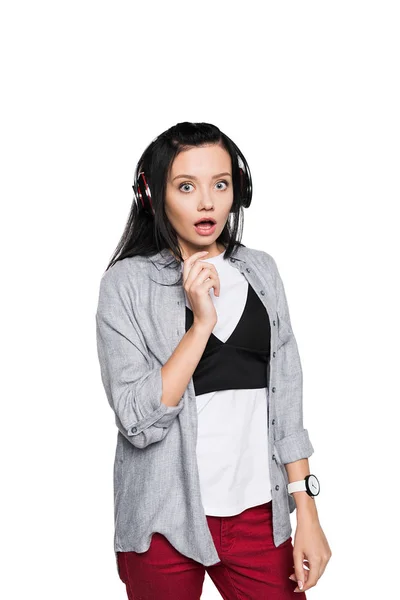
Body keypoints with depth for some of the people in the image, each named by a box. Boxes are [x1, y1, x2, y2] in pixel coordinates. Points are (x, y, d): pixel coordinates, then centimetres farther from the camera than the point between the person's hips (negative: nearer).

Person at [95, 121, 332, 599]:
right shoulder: (127, 282, -8)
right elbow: (138, 421, -15)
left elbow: (286, 398, 5)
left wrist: (306, 511, 1)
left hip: (258, 512, 3)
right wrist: (201, 322, -21)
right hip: (166, 520, -3)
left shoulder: (260, 270, 3)